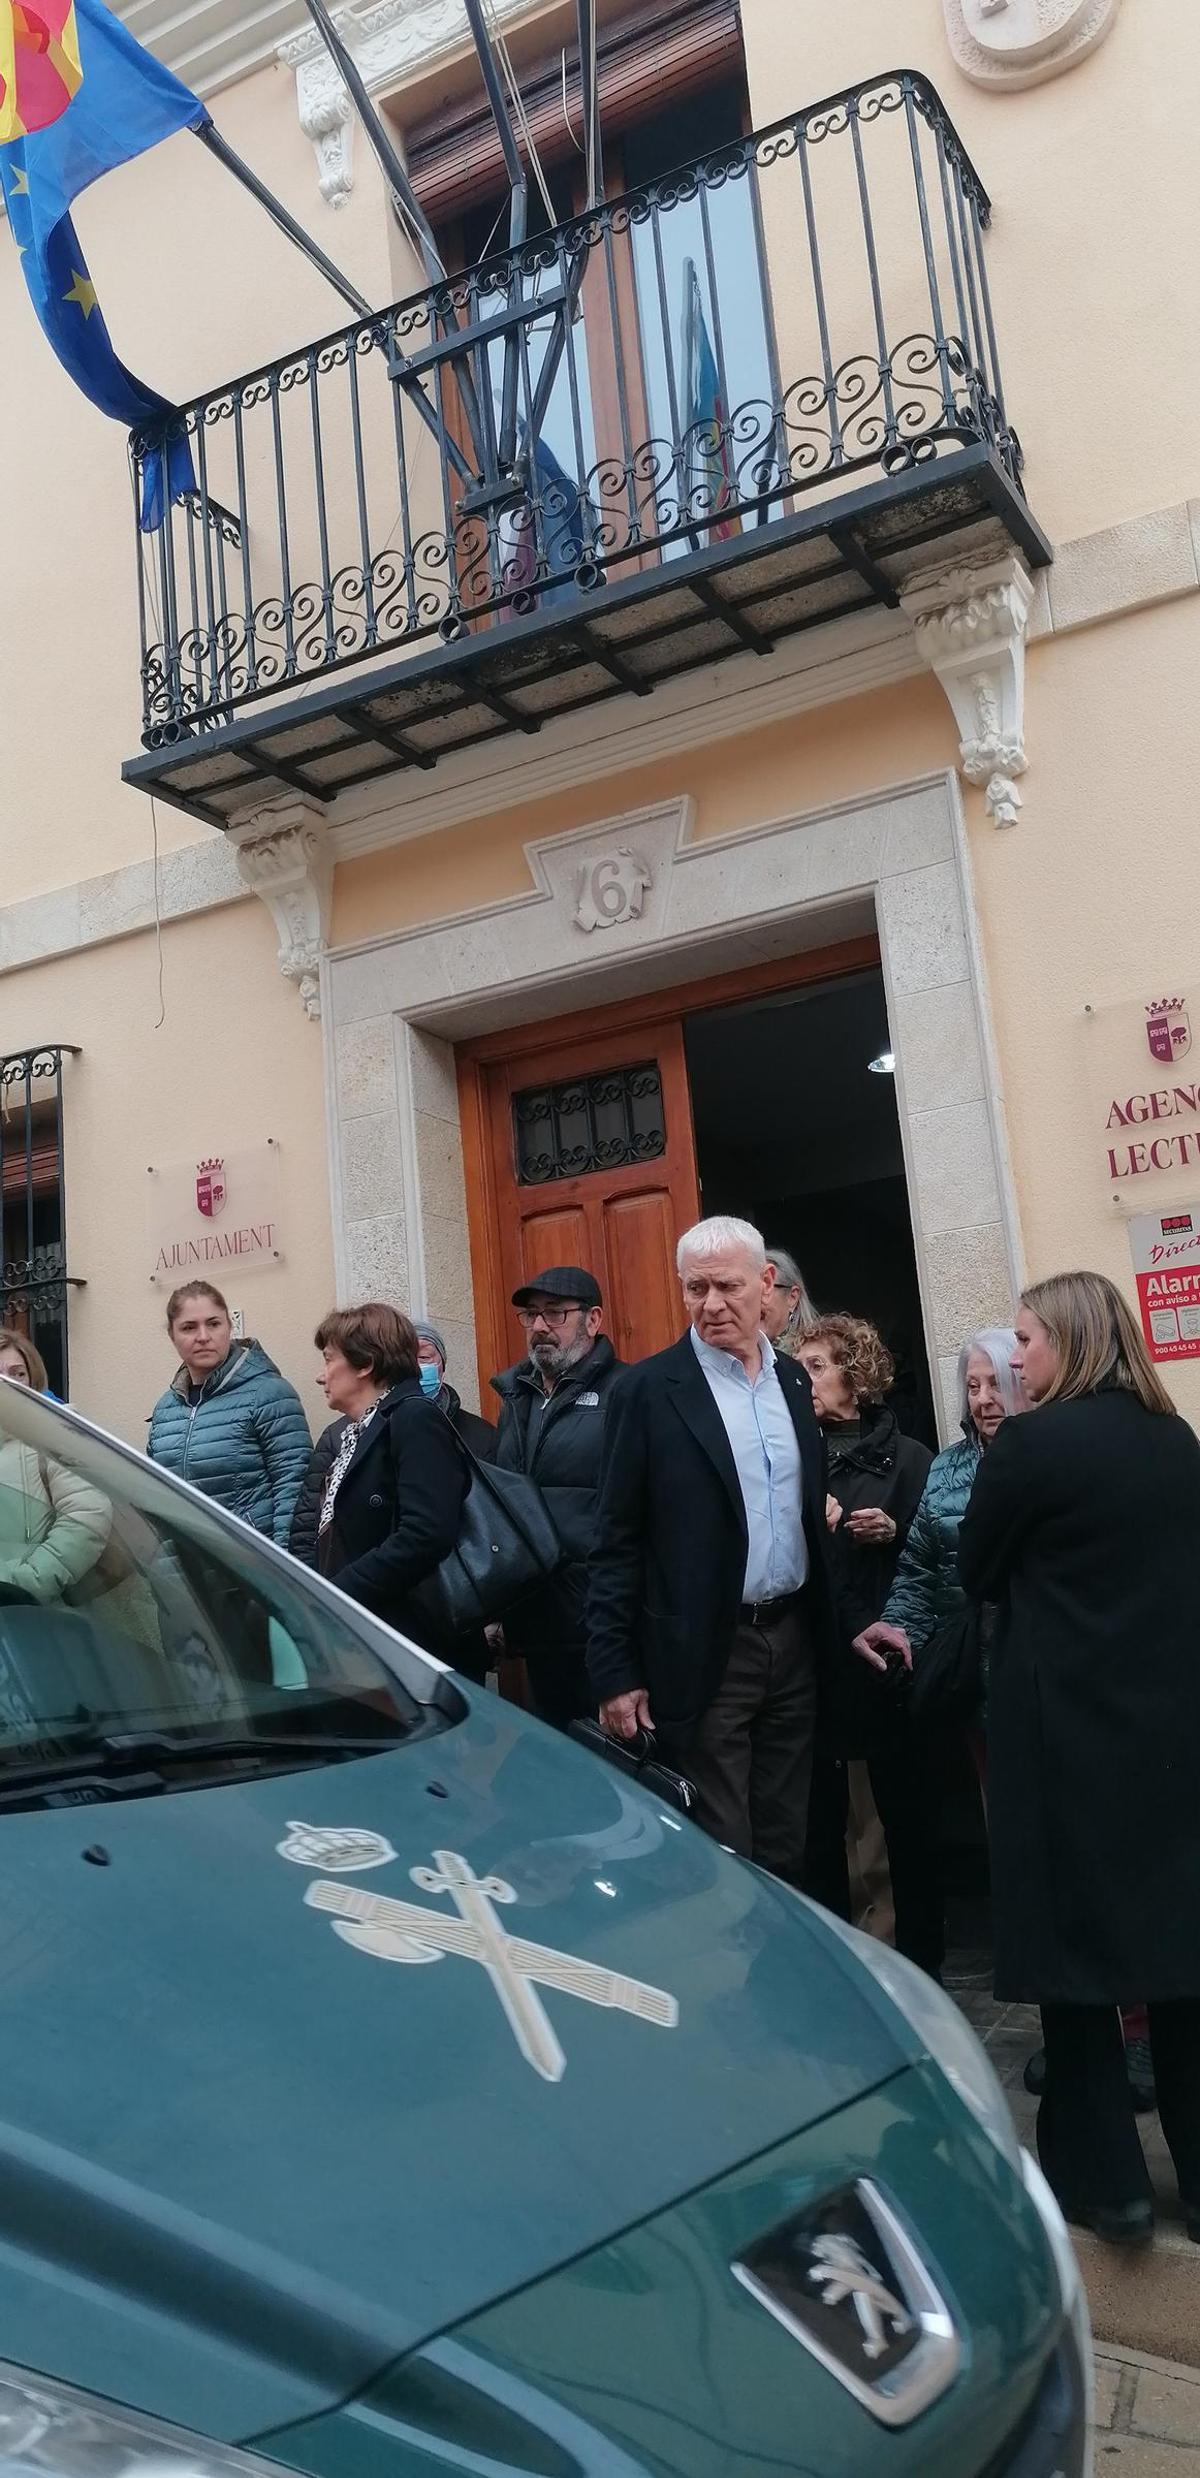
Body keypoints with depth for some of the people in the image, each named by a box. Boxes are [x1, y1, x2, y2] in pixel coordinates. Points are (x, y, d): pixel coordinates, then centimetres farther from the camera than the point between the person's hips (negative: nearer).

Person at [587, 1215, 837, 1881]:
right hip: (705, 1653, -5)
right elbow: (616, 1543, -8)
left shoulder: (793, 1380, 8)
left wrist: (829, 1626, 10)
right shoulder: (649, 1389, -9)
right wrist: (616, 1674, -10)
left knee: (786, 1847, 16)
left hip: (795, 1640, 5)